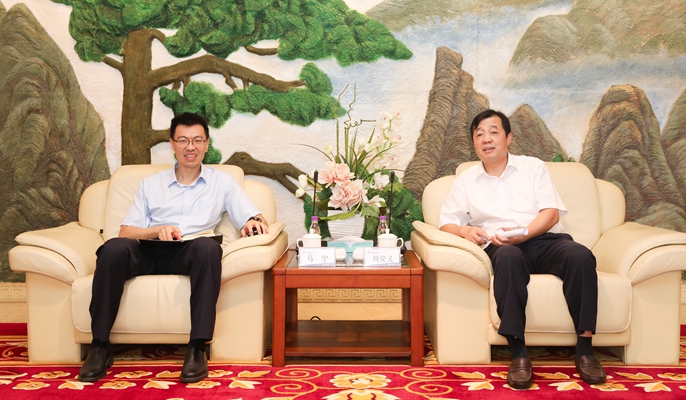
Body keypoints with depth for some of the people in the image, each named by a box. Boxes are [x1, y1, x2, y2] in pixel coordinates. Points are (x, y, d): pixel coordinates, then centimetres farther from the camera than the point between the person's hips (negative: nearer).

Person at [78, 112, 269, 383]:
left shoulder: (222, 182, 18)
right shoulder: (151, 184, 22)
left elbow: (256, 220, 8)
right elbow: (125, 233, 13)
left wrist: (254, 222, -17)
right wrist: (157, 230, -7)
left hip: (187, 256, -1)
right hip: (147, 253, 2)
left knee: (208, 247, -36)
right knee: (114, 248, -31)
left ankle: (197, 348, -33)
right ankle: (100, 347, -21)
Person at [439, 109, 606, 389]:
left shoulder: (533, 167, 17)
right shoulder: (465, 180, 18)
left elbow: (552, 213, 5)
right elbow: (447, 223, 13)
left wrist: (523, 234, -14)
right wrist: (465, 231, -12)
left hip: (543, 239, 2)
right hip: (503, 247, -1)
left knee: (581, 256, -32)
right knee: (508, 258, -39)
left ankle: (584, 348, -25)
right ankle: (518, 352, -38)